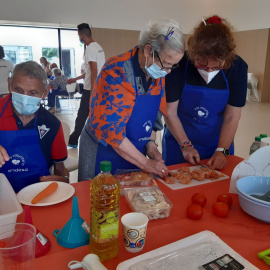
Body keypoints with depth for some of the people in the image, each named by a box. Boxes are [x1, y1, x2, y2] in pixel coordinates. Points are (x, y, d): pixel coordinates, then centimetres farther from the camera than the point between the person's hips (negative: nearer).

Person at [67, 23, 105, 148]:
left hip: (91, 90, -9)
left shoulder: (90, 49, -14)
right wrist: (76, 79, 30)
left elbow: (94, 73, -21)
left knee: (82, 116, 3)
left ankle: (73, 141, 16)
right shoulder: (98, 47, 16)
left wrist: (91, 94, -21)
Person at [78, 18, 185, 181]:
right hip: (103, 153, -6)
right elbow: (108, 128, -27)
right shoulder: (116, 72, -24)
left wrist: (151, 144, -4)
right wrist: (145, 163, -22)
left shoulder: (158, 74, -2)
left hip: (133, 152, 6)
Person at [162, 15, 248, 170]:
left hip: (217, 142, 2)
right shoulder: (179, 65, -21)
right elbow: (170, 112, -15)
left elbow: (232, 116, -11)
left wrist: (222, 150, -16)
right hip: (179, 142, -1)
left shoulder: (238, 68, -15)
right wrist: (186, 145, -15)